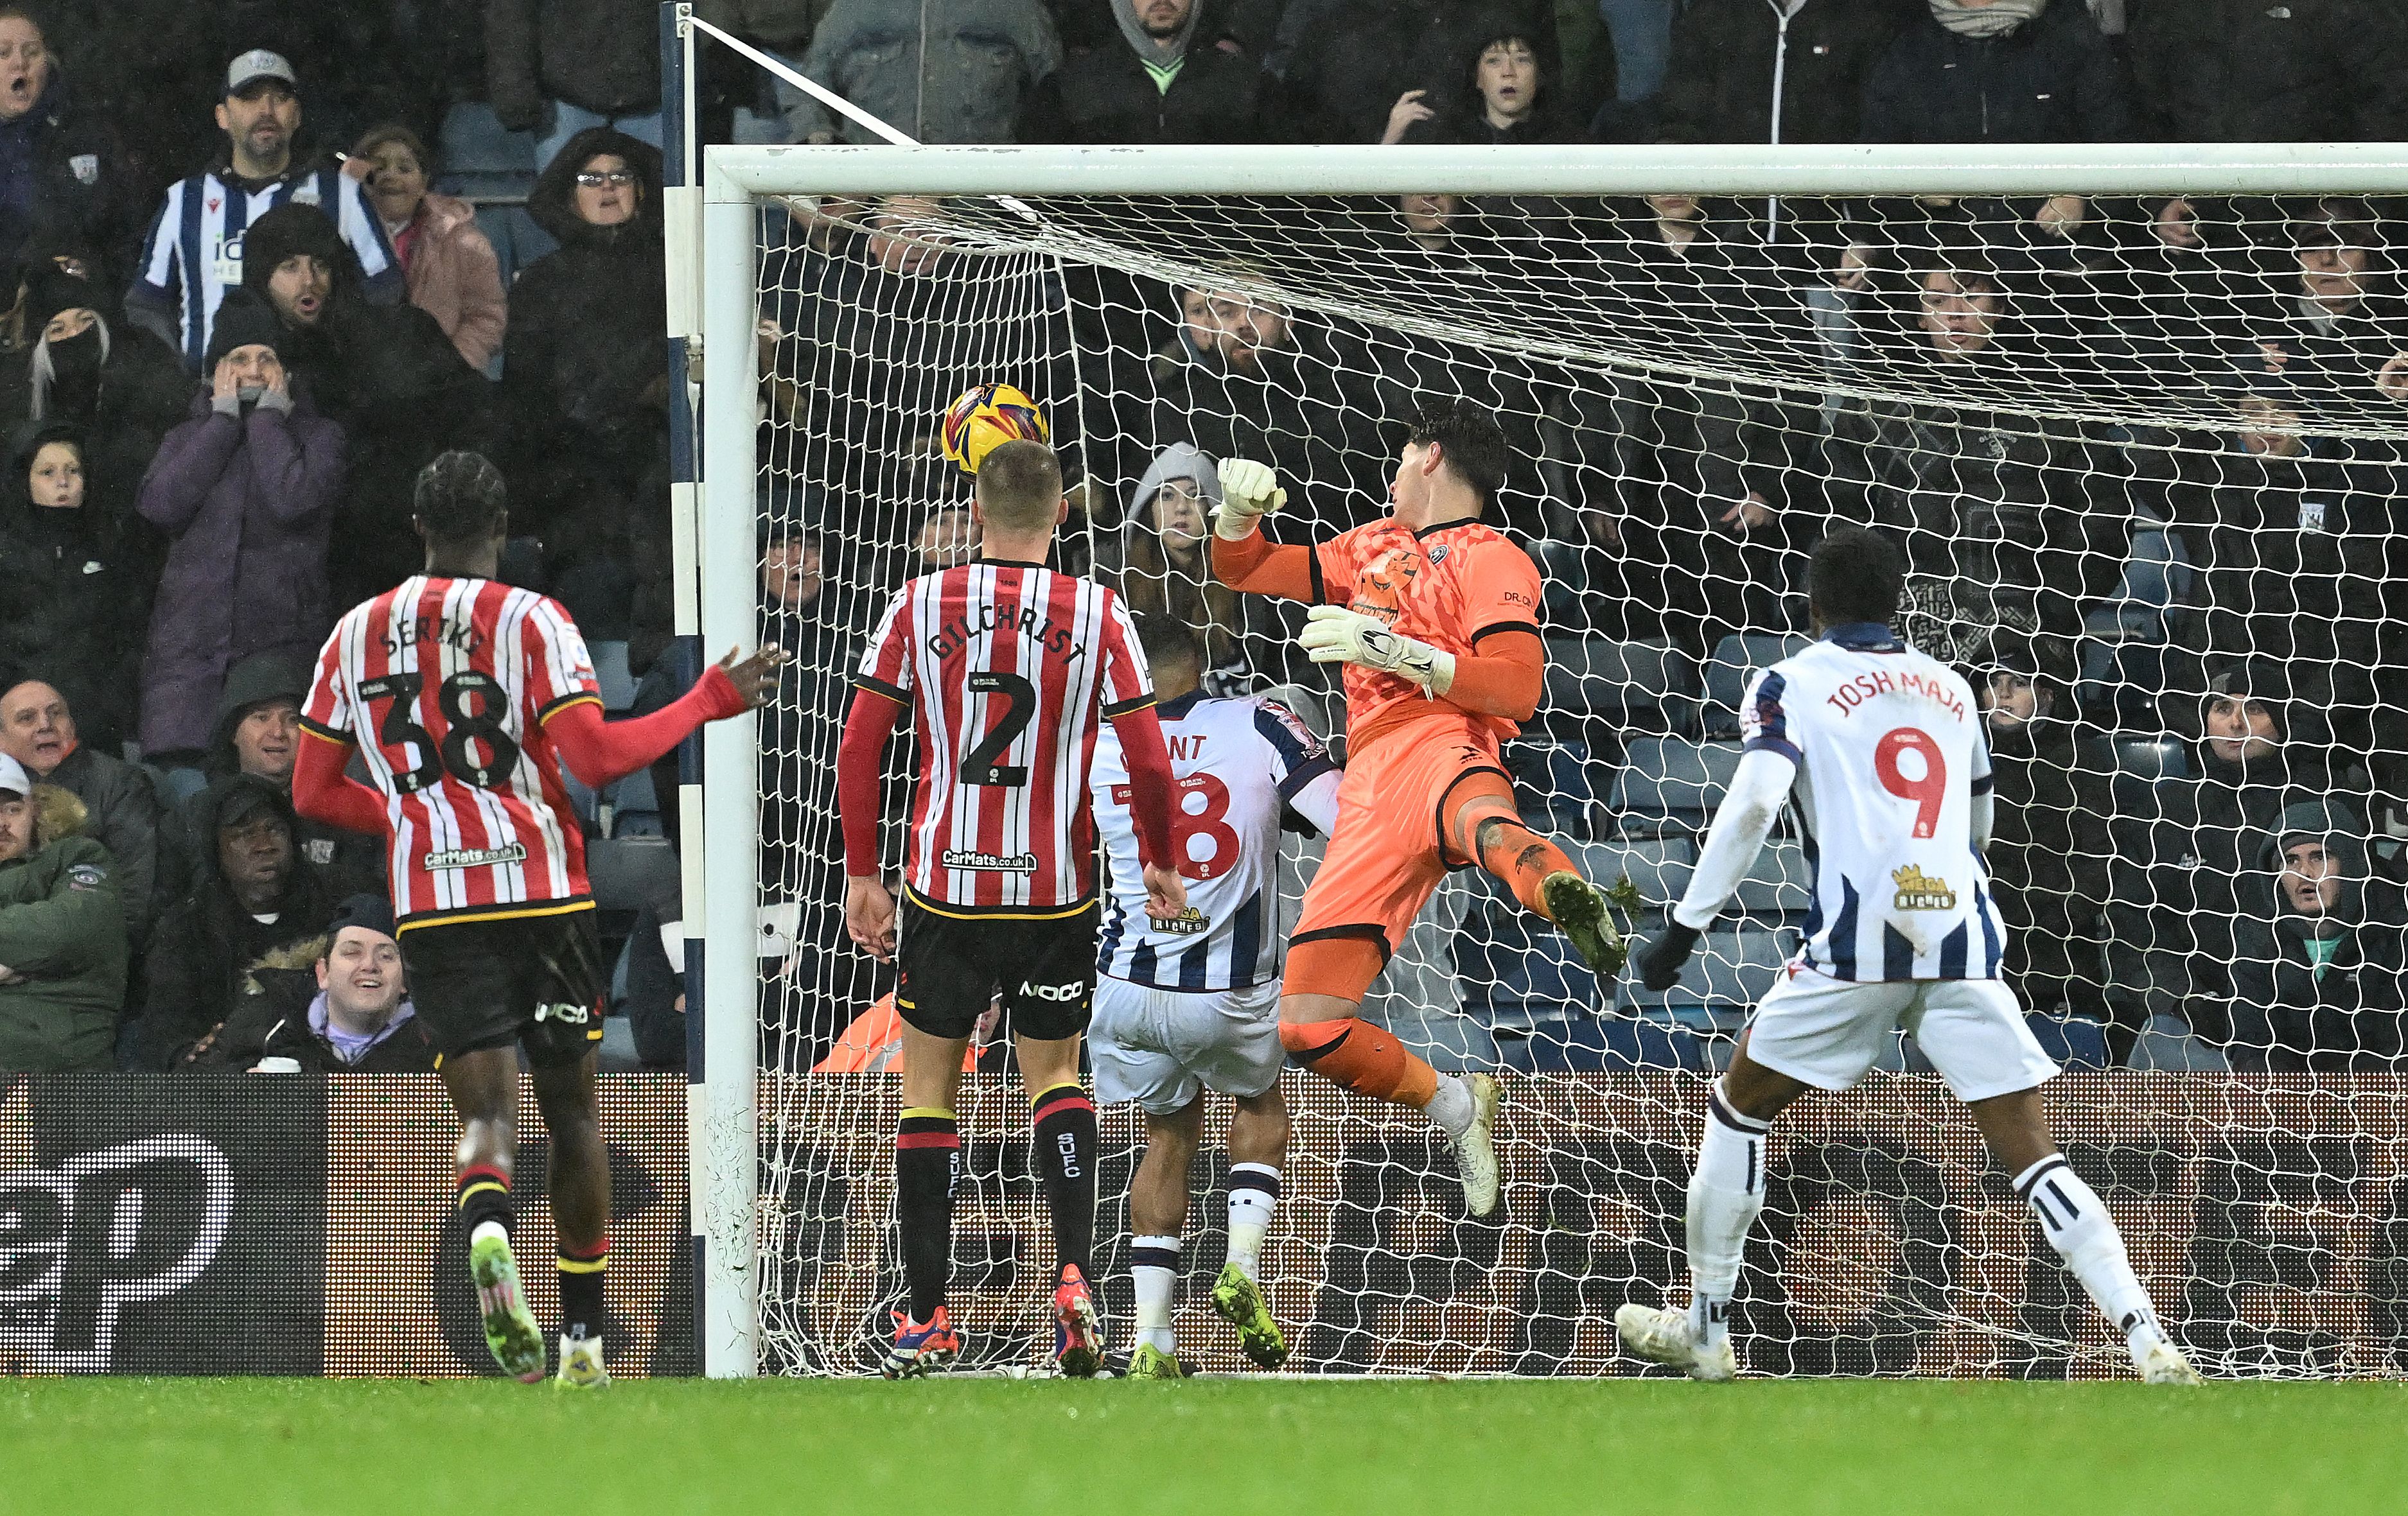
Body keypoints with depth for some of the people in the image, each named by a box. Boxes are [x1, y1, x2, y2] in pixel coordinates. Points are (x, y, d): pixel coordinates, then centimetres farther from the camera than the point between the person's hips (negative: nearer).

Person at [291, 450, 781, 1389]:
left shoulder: (355, 635, 9)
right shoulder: (530, 620, -3)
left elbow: (314, 794, 12)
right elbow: (596, 758, -13)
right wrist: (711, 701, -2)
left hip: (432, 905, 1)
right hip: (542, 885, -1)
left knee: (488, 1115, -4)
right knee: (573, 1111, 13)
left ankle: (486, 1233, -39)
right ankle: (583, 1339, 15)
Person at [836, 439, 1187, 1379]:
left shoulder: (919, 607, -3)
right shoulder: (1097, 615, -5)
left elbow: (859, 748, -2)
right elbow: (1149, 761, -4)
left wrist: (862, 876, 8)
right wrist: (1162, 865, 12)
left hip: (943, 885, 0)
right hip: (1057, 890, 0)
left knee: (929, 1085, 12)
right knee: (1054, 1074, 17)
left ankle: (925, 1320, 10)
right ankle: (1074, 1278, -4)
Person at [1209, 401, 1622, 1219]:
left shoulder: (1491, 560, 9)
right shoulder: (1373, 547, 32)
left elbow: (1518, 689, -5)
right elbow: (1242, 569, 37)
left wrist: (1394, 650, -12)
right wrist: (1240, 509, 15)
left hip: (1440, 745, -7)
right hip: (1370, 797, 7)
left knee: (1481, 821, -47)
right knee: (1306, 1027, -4)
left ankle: (1568, 901, -80)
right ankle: (1456, 1107, 14)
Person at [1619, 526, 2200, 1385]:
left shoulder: (1793, 684, 8)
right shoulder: (1949, 688, 22)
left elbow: (1754, 801, -9)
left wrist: (1685, 927, -7)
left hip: (1859, 938, -3)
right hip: (1967, 942, 3)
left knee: (1738, 1109, 18)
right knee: (2033, 1160, -1)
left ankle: (1705, 1328, 21)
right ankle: (2148, 1340, -17)